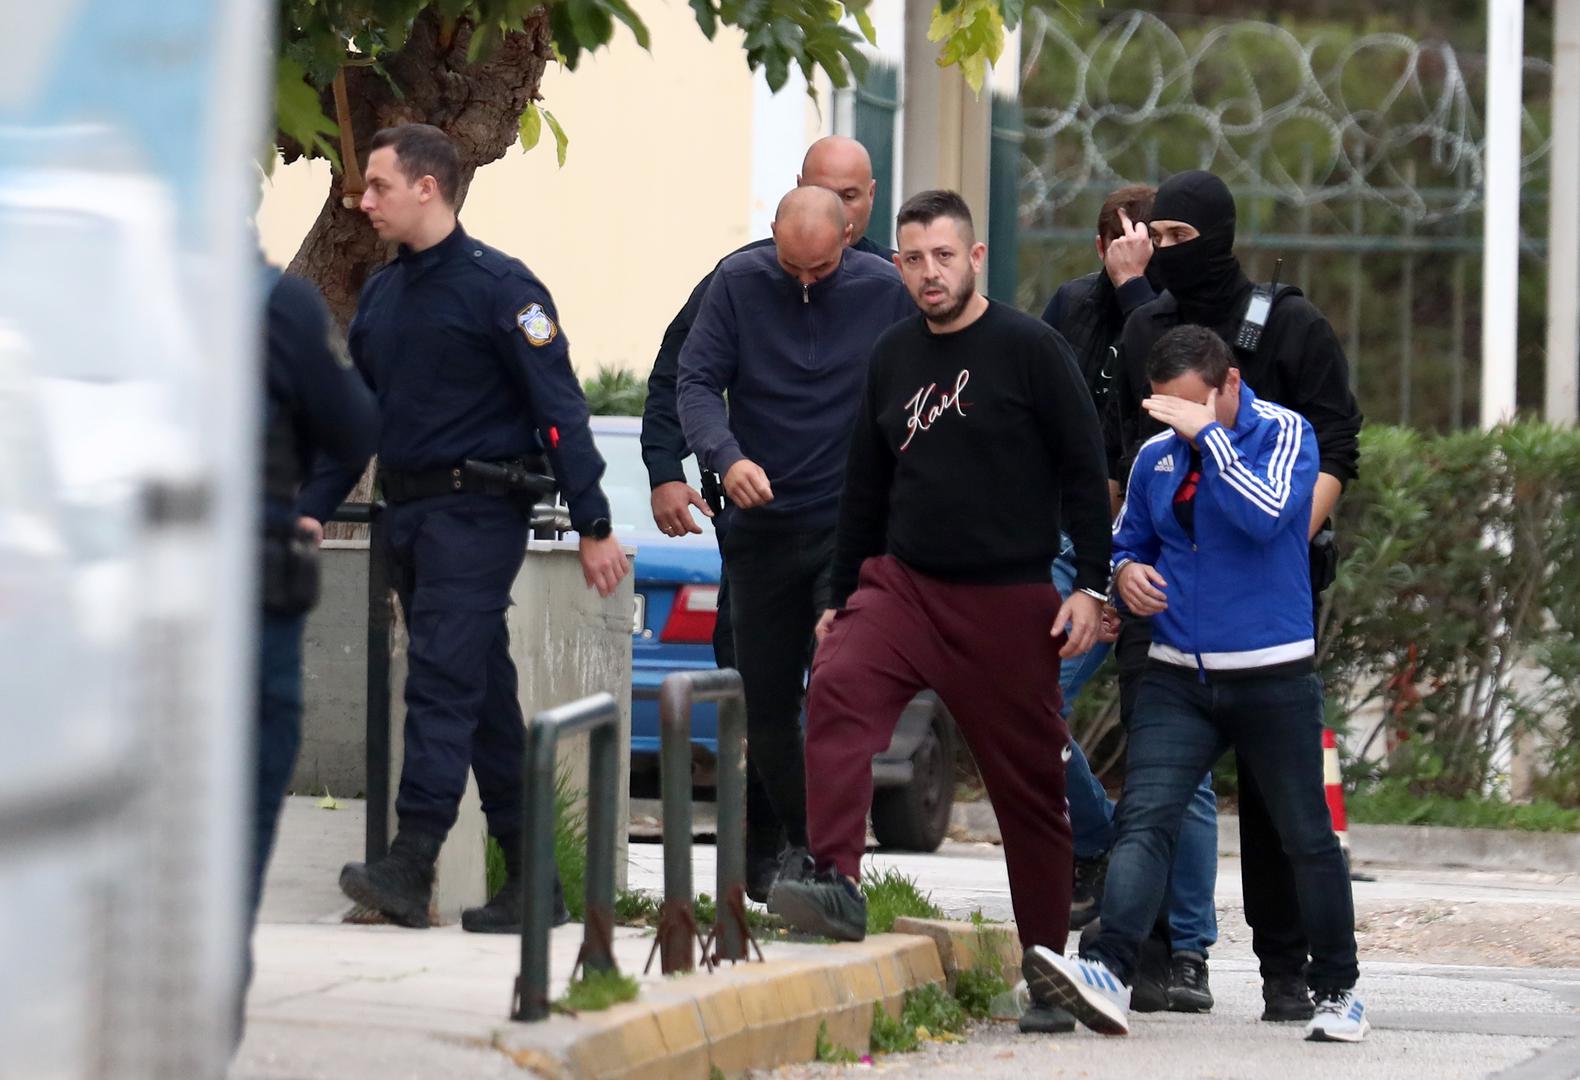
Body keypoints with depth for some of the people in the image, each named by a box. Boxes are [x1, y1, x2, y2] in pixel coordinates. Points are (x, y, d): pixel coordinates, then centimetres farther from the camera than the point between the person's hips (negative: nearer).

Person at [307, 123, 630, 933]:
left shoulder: (496, 287, -9)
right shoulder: (381, 295, 14)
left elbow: (560, 408, -11)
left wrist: (593, 527, -14)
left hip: (476, 509, -8)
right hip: (407, 511, 8)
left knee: (442, 677, -16)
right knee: (483, 694, 9)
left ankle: (411, 865, -22)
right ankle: (531, 879, 12)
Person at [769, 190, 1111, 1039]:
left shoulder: (1029, 350, -4)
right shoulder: (891, 358, 11)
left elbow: (1084, 470, -3)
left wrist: (1092, 586, -10)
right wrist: (840, 601, 19)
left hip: (1008, 605, -3)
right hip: (902, 585, 3)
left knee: (1029, 786, 3)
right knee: (838, 690, -26)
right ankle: (837, 887, -34)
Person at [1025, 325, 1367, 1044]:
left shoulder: (1284, 433, -5)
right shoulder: (1156, 457, 8)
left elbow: (1267, 515, -23)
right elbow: (1126, 539, 22)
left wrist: (1207, 433, -20)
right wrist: (1126, 572, -1)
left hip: (1273, 678, -3)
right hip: (1178, 678, 3)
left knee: (1306, 836, 8)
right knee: (1143, 820, -15)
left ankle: (1336, 989, 23)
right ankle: (1108, 973, -30)